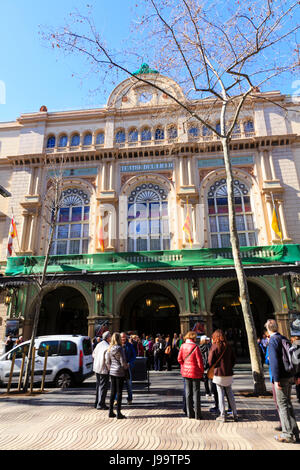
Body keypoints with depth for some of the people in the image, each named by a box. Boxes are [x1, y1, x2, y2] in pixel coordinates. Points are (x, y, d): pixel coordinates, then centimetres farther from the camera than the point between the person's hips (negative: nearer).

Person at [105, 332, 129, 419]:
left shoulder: (109, 349, 4)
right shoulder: (119, 348, -17)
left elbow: (107, 361, 9)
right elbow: (123, 362, -15)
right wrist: (126, 367, 4)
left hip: (112, 372, 7)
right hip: (120, 372, -7)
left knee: (113, 392, 15)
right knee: (119, 392, 2)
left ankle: (111, 412, 21)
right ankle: (118, 413, 8)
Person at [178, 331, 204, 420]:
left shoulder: (183, 346, -2)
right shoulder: (195, 347, -16)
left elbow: (179, 359, 1)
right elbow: (199, 361, -14)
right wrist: (202, 371, 0)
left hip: (186, 372, 4)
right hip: (195, 372, -4)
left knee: (188, 392, 13)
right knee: (196, 392, 6)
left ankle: (190, 413, 20)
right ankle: (197, 414, 11)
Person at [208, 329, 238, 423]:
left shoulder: (214, 346, -11)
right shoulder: (228, 346, 2)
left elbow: (210, 362, -11)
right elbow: (234, 359, 7)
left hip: (219, 373, -4)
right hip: (229, 374, 4)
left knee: (221, 394, 6)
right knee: (230, 393, 16)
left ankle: (222, 415, 10)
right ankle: (235, 414, 19)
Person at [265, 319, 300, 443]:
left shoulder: (273, 341, -15)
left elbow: (274, 361, -21)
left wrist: (276, 379, -18)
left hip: (281, 377, -8)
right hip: (289, 376, 8)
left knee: (282, 404, 1)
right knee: (287, 403, 18)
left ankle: (288, 434, 6)